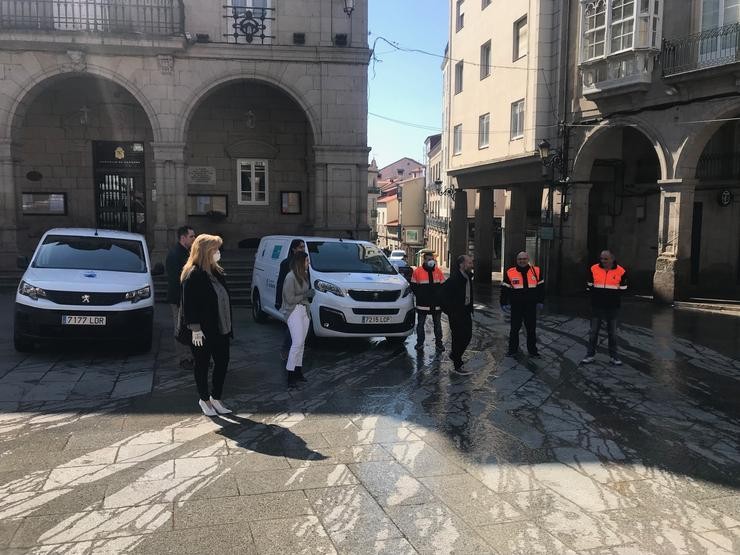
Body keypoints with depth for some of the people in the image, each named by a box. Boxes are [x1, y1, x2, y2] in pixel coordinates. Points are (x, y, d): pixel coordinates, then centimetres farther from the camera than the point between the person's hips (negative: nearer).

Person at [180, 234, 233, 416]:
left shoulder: (217, 273, 10)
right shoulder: (193, 275, -14)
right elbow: (189, 304, -17)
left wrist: (228, 327, 12)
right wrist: (195, 329, -19)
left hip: (220, 329, 8)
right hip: (203, 332, -7)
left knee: (222, 363, 11)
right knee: (202, 365, 9)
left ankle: (216, 398, 26)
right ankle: (204, 400, 24)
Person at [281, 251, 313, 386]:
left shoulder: (304, 275, 10)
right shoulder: (291, 277, -16)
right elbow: (290, 299, -17)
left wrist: (310, 294, 6)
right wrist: (306, 295, -12)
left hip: (304, 310, 8)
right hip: (294, 311, -8)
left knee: (301, 343, 12)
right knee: (297, 343, -12)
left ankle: (298, 371, 20)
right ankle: (290, 372, -6)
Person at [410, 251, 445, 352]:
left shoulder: (438, 271, 6)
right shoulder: (417, 271, -3)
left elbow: (443, 286, 12)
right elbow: (413, 286, 2)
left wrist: (439, 296, 0)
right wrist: (419, 296, -6)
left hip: (436, 304, 2)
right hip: (422, 304, -2)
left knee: (437, 324, 9)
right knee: (420, 324, 4)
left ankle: (439, 342, 17)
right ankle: (420, 343, 13)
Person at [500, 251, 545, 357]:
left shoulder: (536, 271, -1)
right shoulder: (510, 273, -6)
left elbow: (541, 287, 9)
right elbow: (505, 289, -1)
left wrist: (540, 301, 9)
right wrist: (504, 303, -4)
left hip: (531, 306, 1)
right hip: (516, 307, -1)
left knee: (531, 329, 11)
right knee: (514, 329, 8)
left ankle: (532, 350, 23)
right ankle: (512, 350, 21)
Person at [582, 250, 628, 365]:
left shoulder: (621, 271, -6)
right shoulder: (593, 269, -3)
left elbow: (622, 290, -1)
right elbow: (589, 286, 4)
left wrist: (610, 295, -8)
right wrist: (598, 295, -5)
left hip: (613, 308, -1)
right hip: (597, 307, 1)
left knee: (612, 333, 10)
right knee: (593, 332, 7)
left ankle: (613, 356, 19)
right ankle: (591, 355, 16)